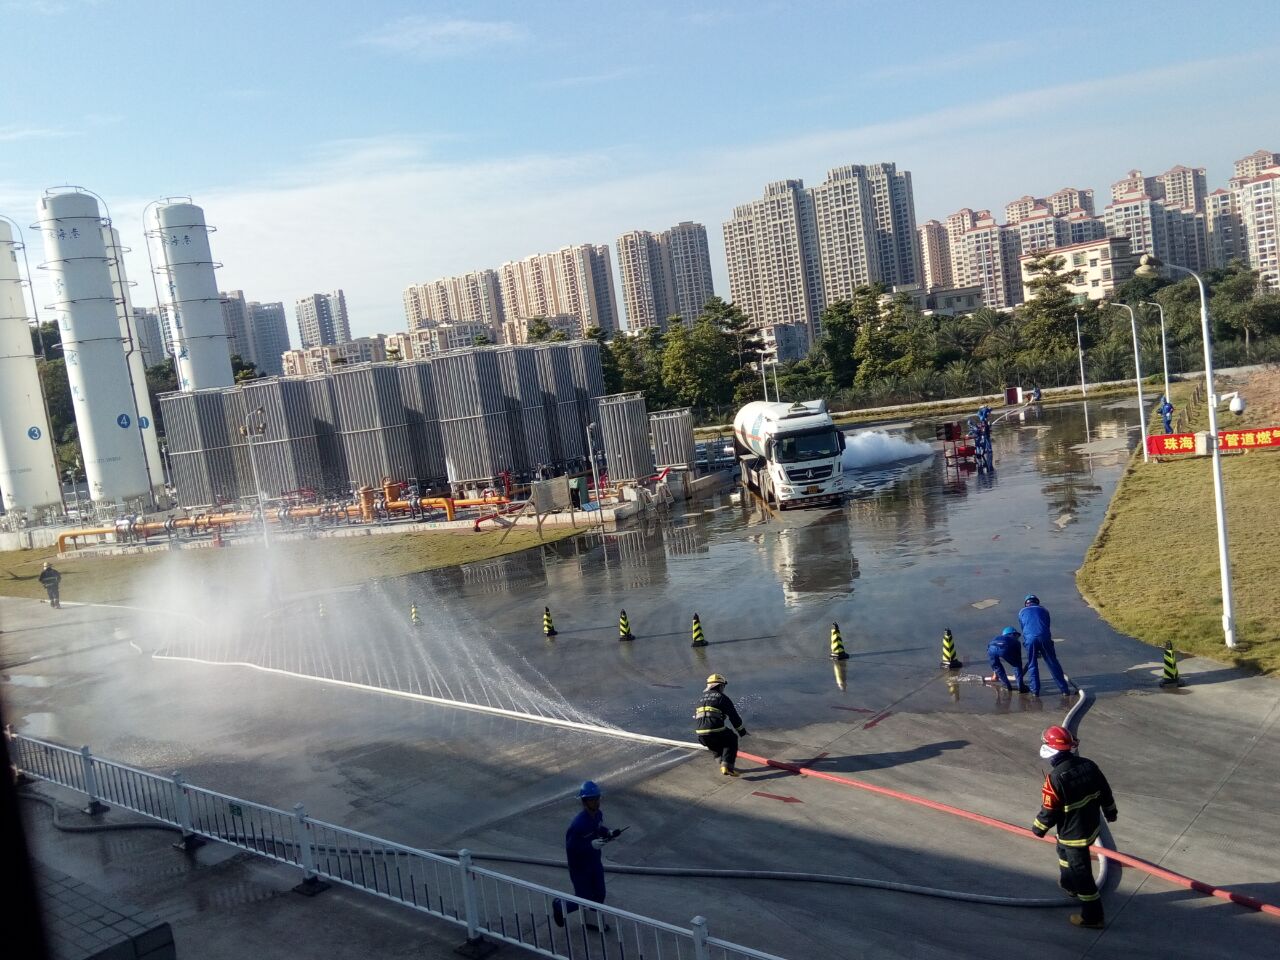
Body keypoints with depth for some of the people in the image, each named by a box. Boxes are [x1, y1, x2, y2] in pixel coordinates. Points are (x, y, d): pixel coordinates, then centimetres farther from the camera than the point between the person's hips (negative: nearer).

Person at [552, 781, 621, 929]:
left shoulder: (598, 815, -8)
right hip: (580, 867, -7)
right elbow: (570, 847, -28)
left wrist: (609, 833, -7)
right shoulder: (578, 824, -33)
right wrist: (591, 845, -35)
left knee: (599, 895, 17)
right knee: (584, 900, 6)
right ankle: (559, 906, 34)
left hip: (595, 862, 7)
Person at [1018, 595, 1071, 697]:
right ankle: (1064, 689, 11)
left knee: (1032, 665, 11)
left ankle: (1035, 691, 8)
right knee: (1053, 664, 8)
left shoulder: (1022, 612, 24)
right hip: (1044, 637, 1)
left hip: (1030, 639, -1)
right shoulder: (1043, 610, 26)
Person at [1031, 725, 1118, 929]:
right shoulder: (1088, 765, -7)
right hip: (1092, 825, 8)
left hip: (1074, 833, -8)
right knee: (1064, 850, 32)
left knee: (1080, 872, 6)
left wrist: (1038, 828, -2)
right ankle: (1069, 885, 53)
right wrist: (1110, 812, 25)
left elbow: (1049, 811, -20)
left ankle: (1092, 916, 17)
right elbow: (1105, 792, 6)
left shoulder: (1055, 777, -28)